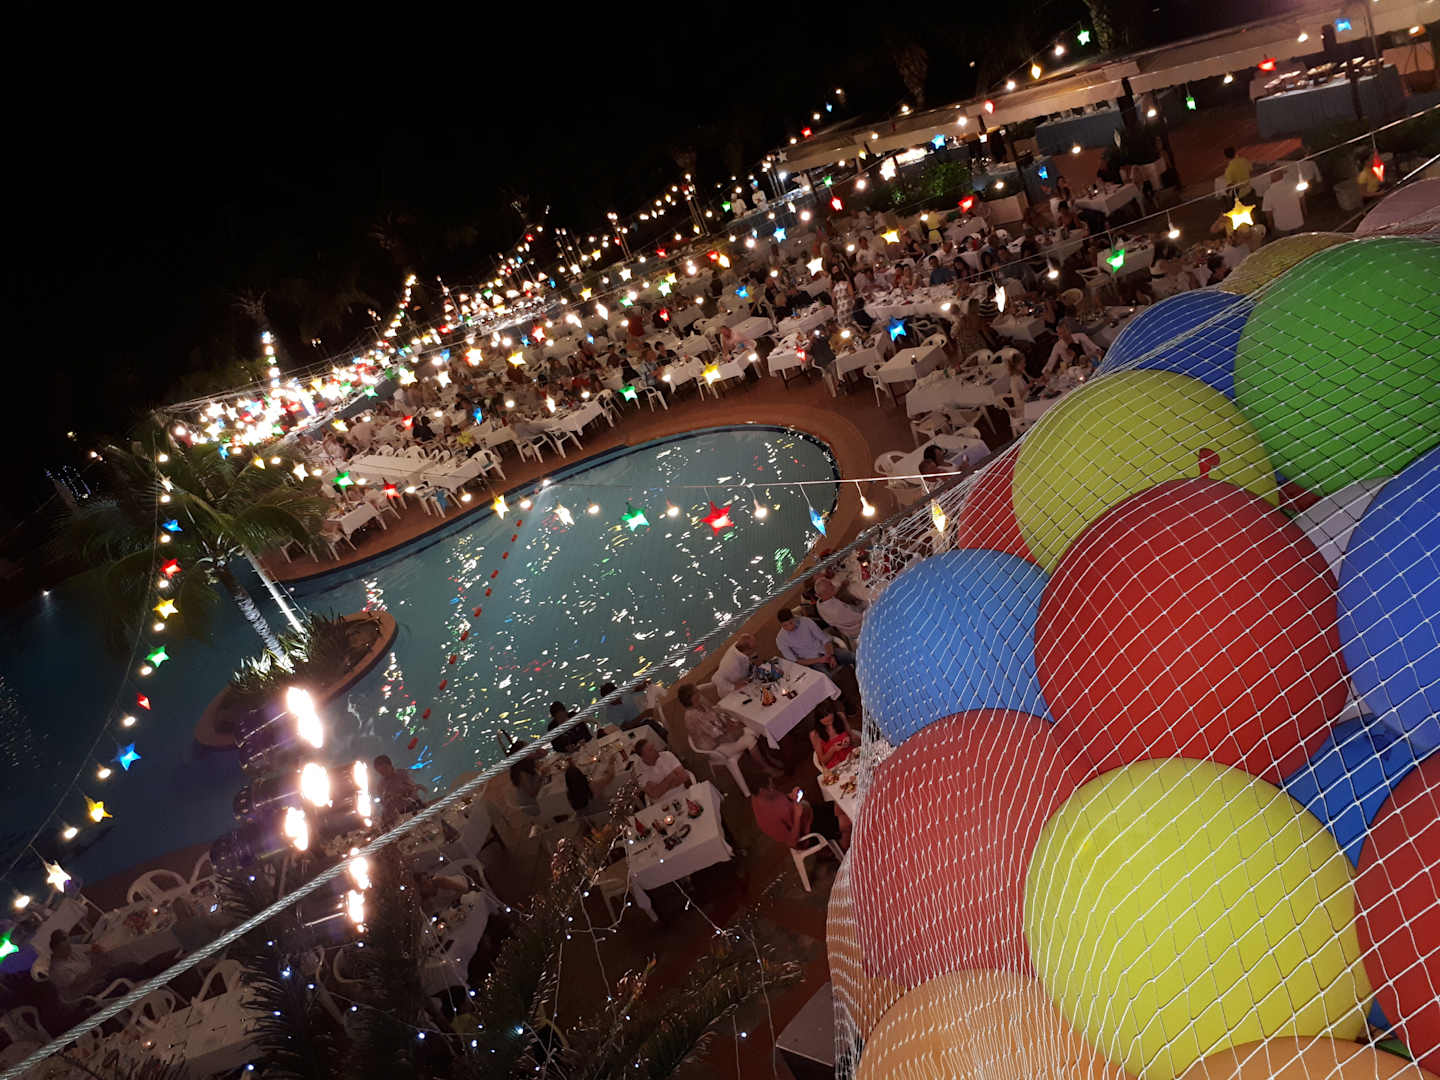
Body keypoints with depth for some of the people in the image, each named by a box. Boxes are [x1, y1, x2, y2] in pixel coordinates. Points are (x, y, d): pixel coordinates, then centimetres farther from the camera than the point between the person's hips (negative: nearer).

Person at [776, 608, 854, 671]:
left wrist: (831, 656, -18)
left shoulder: (806, 621, -3)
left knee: (853, 657, -18)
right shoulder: (780, 639, -7)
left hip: (825, 651, 3)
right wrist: (819, 660, -17)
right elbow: (793, 661, -8)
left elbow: (825, 639, 0)